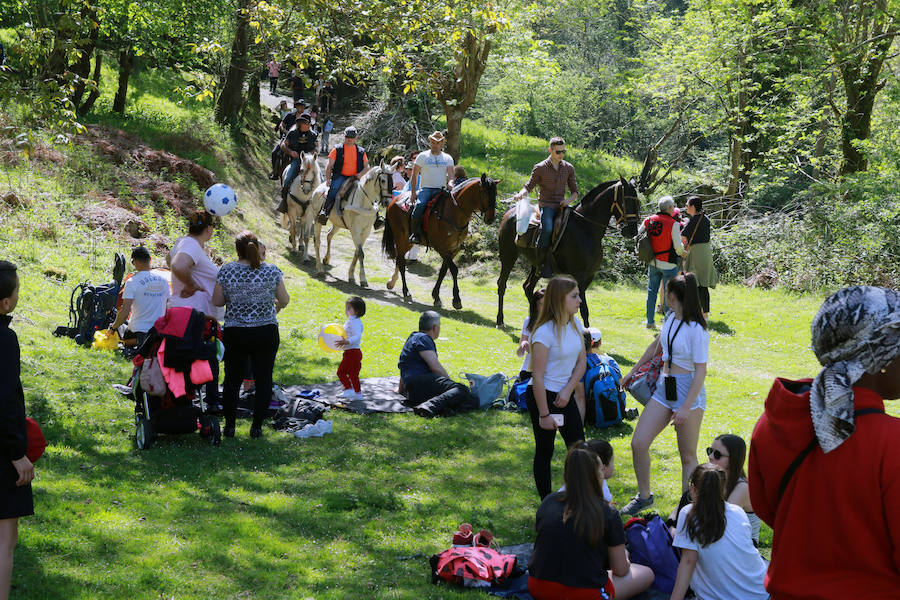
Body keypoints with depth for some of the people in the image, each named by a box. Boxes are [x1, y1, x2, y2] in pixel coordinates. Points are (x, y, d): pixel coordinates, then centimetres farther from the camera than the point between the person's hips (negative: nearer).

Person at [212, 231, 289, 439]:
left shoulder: (227, 271, -8)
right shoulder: (272, 271, -7)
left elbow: (216, 301, -2)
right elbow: (284, 300, 2)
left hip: (235, 334, 0)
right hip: (266, 333, 0)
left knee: (232, 379, 11)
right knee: (263, 380, 8)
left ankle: (229, 426, 16)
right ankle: (257, 427, 10)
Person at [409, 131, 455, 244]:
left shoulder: (448, 158, 15)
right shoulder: (422, 156, 10)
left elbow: (450, 175, 5)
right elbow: (414, 176, 7)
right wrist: (413, 193, -4)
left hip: (441, 190, 2)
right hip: (425, 189, -2)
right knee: (419, 205, -33)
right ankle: (416, 233, -25)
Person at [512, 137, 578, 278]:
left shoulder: (569, 168, 12)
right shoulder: (539, 168, 1)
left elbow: (575, 191, 16)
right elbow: (529, 187, 6)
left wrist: (569, 200, -6)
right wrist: (521, 194, -17)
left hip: (561, 206, 4)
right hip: (546, 206, -4)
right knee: (547, 229, -32)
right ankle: (542, 264, -21)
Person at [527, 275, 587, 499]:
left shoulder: (575, 325, 2)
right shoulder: (545, 333, -21)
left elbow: (581, 362, 10)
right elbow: (538, 376, -20)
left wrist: (568, 391, -6)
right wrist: (544, 414, -18)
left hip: (565, 396, 7)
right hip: (542, 396, -7)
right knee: (544, 452, 4)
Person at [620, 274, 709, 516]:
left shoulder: (697, 330, -18)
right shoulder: (671, 318, 6)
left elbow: (701, 371, -19)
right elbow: (655, 346, 24)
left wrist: (686, 407, -23)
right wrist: (633, 372, 32)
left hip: (689, 392, -7)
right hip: (664, 387, 7)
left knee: (688, 456, 3)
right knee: (638, 443, 3)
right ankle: (644, 496, 20)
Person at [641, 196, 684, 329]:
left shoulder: (648, 220, -1)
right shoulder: (673, 224, -15)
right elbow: (678, 246, -15)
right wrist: (682, 252, 7)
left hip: (653, 263, 5)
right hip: (668, 264, -5)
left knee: (652, 292, 14)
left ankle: (650, 321, 20)